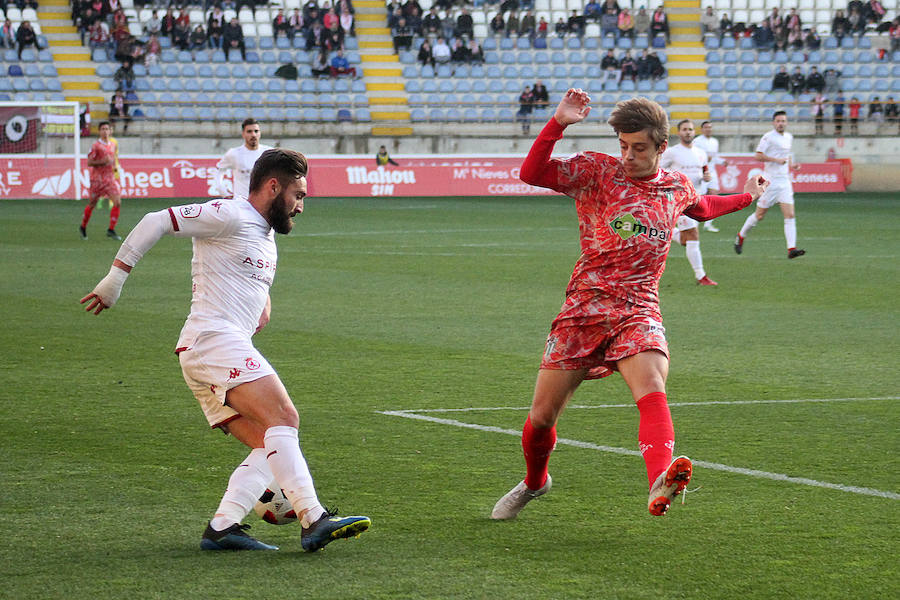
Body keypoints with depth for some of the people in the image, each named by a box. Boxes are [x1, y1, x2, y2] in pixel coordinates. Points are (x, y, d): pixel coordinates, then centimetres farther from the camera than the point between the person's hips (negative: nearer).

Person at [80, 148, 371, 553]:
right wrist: (115, 277, -9)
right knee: (283, 420, -23)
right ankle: (314, 520, -33)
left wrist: (263, 302, 23)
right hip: (213, 341, -10)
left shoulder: (266, 235, 24)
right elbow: (156, 222, -8)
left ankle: (223, 526, -10)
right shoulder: (229, 217, -5)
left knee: (270, 448, 0)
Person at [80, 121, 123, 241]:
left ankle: (111, 230, -8)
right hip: (97, 178, -4)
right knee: (92, 204, 8)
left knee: (118, 203, -13)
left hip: (110, 178, 4)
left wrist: (116, 166, 7)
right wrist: (102, 161, -22)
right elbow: (89, 163, -10)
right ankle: (83, 227, 30)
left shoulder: (113, 144, 10)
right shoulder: (96, 146, -8)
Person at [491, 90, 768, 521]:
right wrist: (559, 123, -24)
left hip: (638, 313, 1)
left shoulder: (677, 188, 12)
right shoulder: (596, 171, 0)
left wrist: (745, 197, 40)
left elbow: (702, 208, 38)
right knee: (542, 417, 4)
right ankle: (534, 482, 36)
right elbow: (532, 173, -14)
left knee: (652, 392, -30)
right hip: (583, 310, -1)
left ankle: (661, 483, -53)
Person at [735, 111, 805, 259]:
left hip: (785, 181, 6)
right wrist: (776, 160, -21)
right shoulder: (768, 137, -9)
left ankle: (792, 248, -16)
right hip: (770, 181, -6)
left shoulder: (789, 137, 14)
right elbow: (758, 156, -15)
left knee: (790, 215, -9)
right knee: (759, 215, 4)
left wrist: (791, 165, 13)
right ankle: (740, 237, 27)